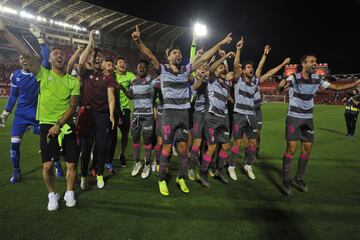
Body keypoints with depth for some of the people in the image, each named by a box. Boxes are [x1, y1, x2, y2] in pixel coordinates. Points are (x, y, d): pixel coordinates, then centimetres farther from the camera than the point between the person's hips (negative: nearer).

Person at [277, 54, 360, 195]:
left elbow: (336, 87, 12)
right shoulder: (293, 78, -12)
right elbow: (279, 90, -25)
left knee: (307, 149, 6)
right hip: (294, 118, -6)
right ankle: (285, 180, 6)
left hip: (308, 119, 6)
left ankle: (298, 178, 21)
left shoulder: (317, 79, 3)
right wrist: (280, 86, -50)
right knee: (291, 149, -8)